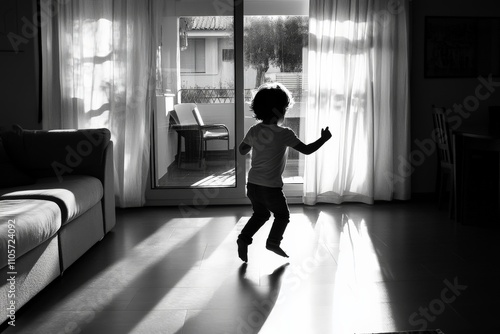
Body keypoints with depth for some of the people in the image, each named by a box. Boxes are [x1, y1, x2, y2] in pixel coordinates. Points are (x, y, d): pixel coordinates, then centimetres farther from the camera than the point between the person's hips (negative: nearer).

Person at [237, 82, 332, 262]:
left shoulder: (254, 131, 1)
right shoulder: (284, 133, -16)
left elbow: (242, 150, 14)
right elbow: (307, 150, -13)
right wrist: (324, 139, 1)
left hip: (252, 184, 6)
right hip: (271, 187, -5)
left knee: (260, 214, 25)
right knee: (282, 215, 18)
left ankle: (244, 238, 11)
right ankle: (273, 242, 8)